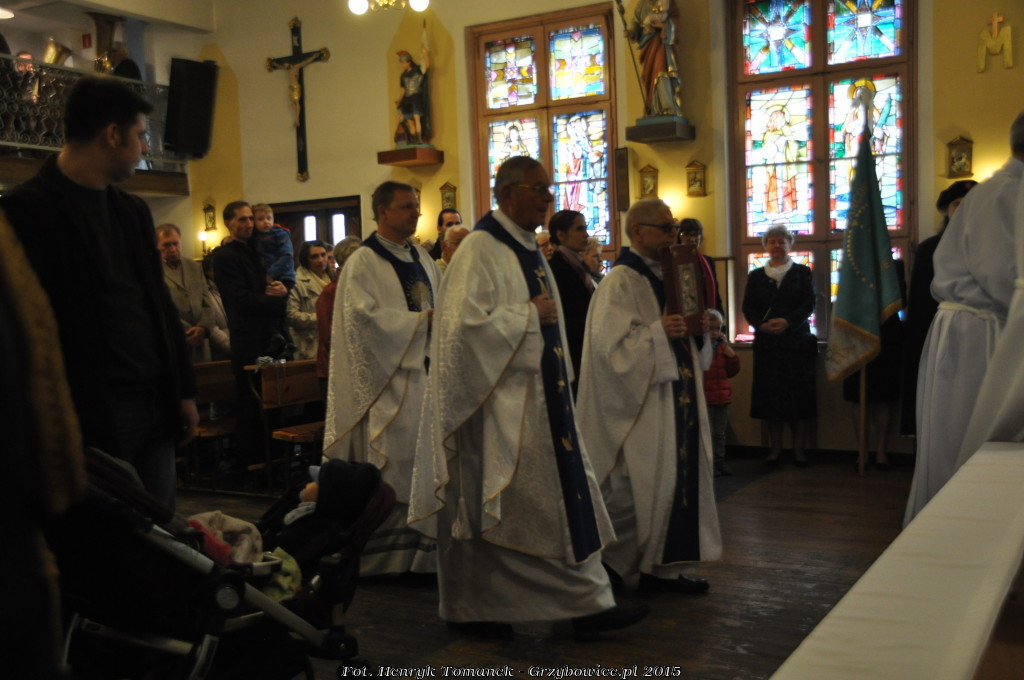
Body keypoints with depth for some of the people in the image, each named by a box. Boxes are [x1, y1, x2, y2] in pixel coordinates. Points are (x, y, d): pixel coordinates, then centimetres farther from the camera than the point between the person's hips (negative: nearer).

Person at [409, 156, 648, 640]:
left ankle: (586, 605, 16)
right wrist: (528, 315, -18)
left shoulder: (527, 249, 15)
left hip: (535, 400, 9)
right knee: (490, 508, 1)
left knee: (561, 497, 8)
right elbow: (462, 323, -23)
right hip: (498, 404, -9)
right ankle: (471, 610, 17)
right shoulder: (481, 249, -13)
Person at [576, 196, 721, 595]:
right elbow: (610, 342, -19)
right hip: (640, 402, -9)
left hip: (674, 397, 9)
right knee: (632, 487, -6)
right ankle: (606, 560, 13)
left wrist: (698, 327, 2)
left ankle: (665, 568, 18)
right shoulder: (621, 281, -12)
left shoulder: (664, 275, 15)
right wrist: (659, 333, -26)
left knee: (678, 478, 9)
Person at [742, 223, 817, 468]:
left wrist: (787, 321, -18)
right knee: (770, 393, 0)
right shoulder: (756, 276, 12)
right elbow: (748, 308, 6)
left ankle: (799, 448, 4)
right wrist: (762, 325, -14)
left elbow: (809, 304, -2)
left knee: (799, 392, -3)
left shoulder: (802, 273, 8)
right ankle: (775, 448, 8)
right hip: (766, 342, 2)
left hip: (797, 340, -1)